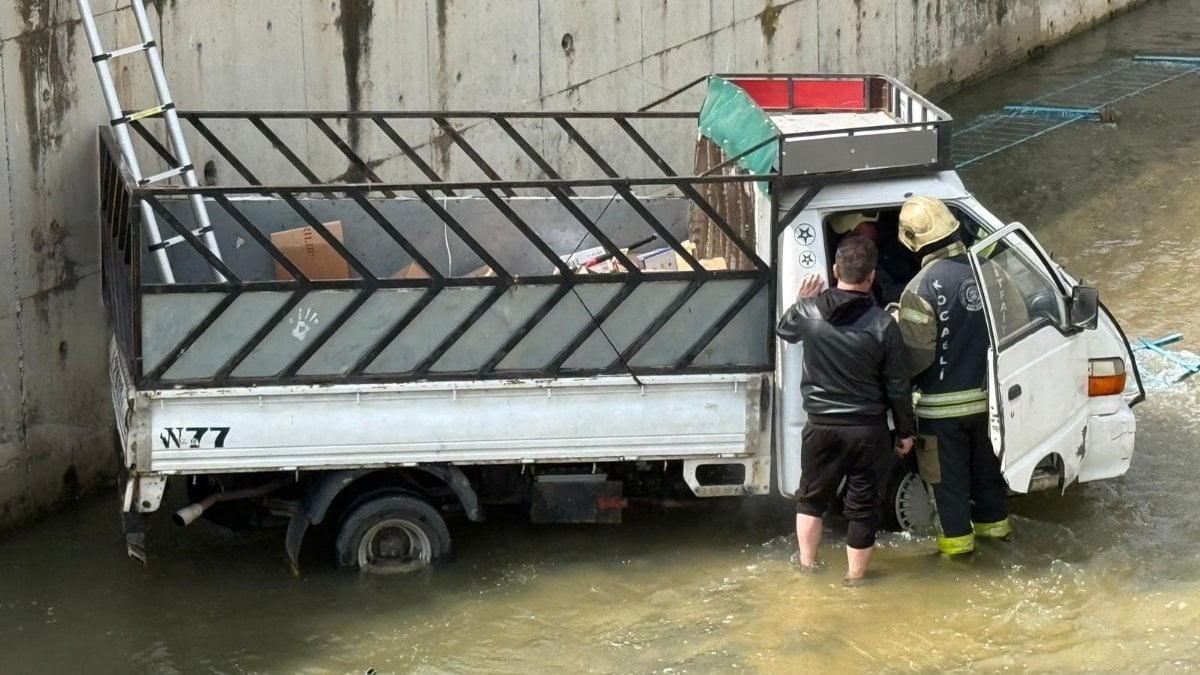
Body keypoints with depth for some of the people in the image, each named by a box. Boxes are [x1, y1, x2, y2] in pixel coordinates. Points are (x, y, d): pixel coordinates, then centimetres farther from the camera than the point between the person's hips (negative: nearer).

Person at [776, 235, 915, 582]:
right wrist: (906, 430, 4)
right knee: (863, 507, 9)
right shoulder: (882, 324, -14)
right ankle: (854, 578, 16)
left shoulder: (808, 311, -8)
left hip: (822, 426, 2)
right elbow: (898, 385, -7)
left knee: (811, 498, 20)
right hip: (869, 429, -2)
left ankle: (807, 568, 26)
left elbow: (783, 330, 17)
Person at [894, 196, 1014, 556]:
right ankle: (993, 520, 39)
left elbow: (916, 355, -21)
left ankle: (957, 537, 21)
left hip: (943, 403, -6)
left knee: (949, 473, 11)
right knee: (986, 462, 24)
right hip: (985, 393, 6)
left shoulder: (921, 289, -24)